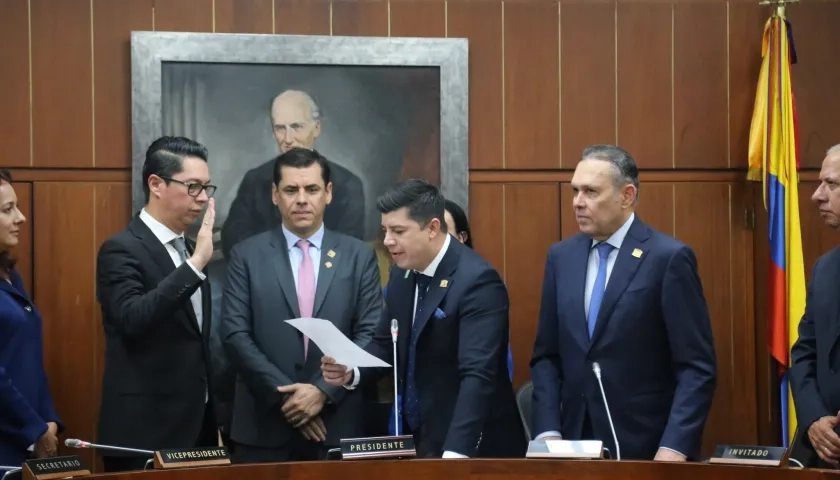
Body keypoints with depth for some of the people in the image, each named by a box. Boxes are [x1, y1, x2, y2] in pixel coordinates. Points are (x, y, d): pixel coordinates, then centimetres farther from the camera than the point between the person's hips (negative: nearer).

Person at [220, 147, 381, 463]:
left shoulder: (359, 256, 6)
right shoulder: (247, 256, 4)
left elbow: (370, 335, 0)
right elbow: (235, 335, -3)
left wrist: (324, 390, -12)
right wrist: (284, 393, -12)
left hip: (337, 425, 1)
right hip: (264, 428, 0)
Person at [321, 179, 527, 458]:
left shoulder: (477, 280, -21)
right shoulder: (402, 273, 3)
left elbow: (478, 375, -30)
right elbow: (387, 344, 13)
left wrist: (454, 453, -40)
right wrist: (351, 372, -9)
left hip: (470, 446, -7)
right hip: (417, 437, 7)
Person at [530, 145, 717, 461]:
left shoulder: (669, 257, -8)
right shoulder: (561, 257, 7)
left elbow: (697, 368, -10)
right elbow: (546, 357, 10)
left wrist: (674, 448, -19)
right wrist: (547, 432, -3)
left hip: (649, 450, -5)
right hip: (576, 445, 5)